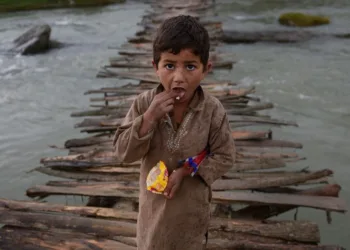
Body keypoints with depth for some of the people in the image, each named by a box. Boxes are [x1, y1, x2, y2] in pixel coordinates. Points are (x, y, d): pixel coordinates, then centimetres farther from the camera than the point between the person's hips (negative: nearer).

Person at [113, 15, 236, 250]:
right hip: (154, 197, 2)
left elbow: (225, 157, -13)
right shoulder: (144, 103, -18)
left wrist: (186, 171, -24)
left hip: (192, 200, -1)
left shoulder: (213, 110, -21)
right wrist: (149, 117, -32)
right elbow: (124, 153, -20)